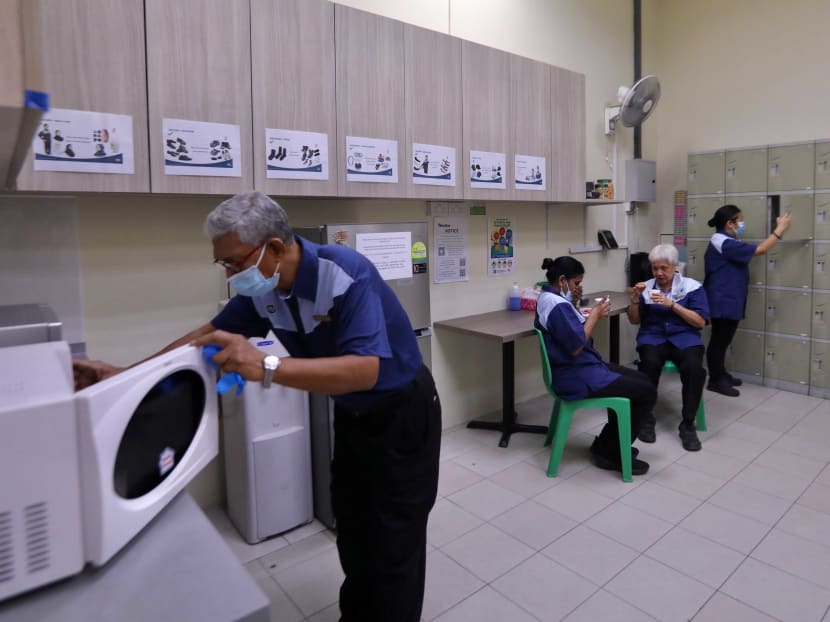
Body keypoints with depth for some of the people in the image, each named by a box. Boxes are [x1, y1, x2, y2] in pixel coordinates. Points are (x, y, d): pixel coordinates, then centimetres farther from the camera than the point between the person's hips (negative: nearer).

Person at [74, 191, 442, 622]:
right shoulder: (261, 288, -8)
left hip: (402, 413, -6)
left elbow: (364, 370, -40)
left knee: (394, 542, 4)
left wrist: (266, 367, -47)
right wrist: (125, 374, -2)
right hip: (352, 415, 7)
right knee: (351, 531, 18)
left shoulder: (348, 275, -31)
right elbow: (211, 334, 3)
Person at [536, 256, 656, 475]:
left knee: (642, 380, 15)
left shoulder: (548, 297, 10)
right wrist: (594, 315, -14)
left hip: (579, 368, 11)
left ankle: (606, 443, 22)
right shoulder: (557, 305, -23)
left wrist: (574, 301, 4)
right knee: (646, 392, -9)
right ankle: (611, 453, 6)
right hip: (576, 376, -11)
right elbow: (575, 347, -24)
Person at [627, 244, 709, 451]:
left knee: (694, 367, -33)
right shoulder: (647, 287, 10)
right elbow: (634, 320, 10)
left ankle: (688, 424, -15)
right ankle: (646, 418, -16)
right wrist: (635, 298, -7)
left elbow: (700, 322, -4)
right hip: (653, 336, 1)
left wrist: (672, 304, -14)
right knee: (650, 362, -34)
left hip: (684, 337, -1)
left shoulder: (692, 287, 4)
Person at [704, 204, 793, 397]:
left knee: (723, 339, 17)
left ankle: (721, 374, 27)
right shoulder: (724, 243, -20)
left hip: (728, 301, 11)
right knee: (719, 340, -4)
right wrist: (780, 228, -15)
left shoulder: (726, 242, 16)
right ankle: (715, 381, 4)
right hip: (723, 301, -11)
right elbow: (759, 250, -22)